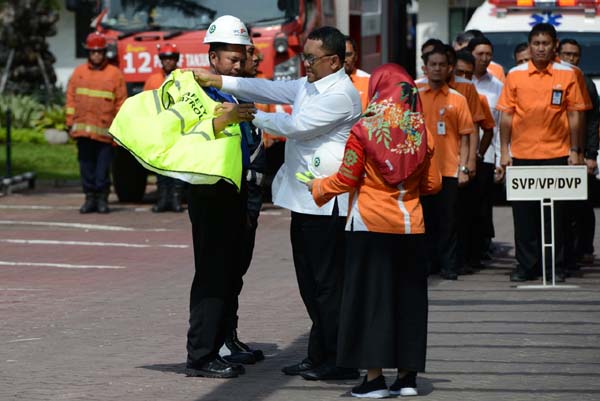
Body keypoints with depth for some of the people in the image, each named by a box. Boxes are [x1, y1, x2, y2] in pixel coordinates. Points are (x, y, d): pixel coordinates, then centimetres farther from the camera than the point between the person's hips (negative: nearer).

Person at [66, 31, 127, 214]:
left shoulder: (115, 74, 3)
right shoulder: (79, 72, 11)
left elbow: (121, 102, 2)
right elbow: (71, 98, 12)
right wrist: (70, 123, 6)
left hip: (105, 131, -3)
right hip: (83, 129, 3)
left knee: (103, 165, -1)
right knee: (86, 164, 5)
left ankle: (102, 198, 6)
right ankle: (90, 197, 11)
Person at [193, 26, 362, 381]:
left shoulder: (341, 95, -15)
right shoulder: (308, 85, 14)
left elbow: (295, 126, -18)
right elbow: (269, 90, 11)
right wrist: (216, 81, 5)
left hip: (327, 204, -10)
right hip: (304, 199, 10)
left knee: (328, 283, -5)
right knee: (310, 283, 13)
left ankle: (340, 362, 0)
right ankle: (319, 356, 20)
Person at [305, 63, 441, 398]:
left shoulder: (364, 130, -10)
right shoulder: (421, 132, 2)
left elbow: (346, 179, -6)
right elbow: (433, 184, 7)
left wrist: (317, 187, 12)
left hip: (371, 225, -4)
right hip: (411, 227, 4)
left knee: (371, 297, 2)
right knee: (408, 297, 11)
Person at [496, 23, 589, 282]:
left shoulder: (567, 75, 2)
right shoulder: (515, 75, 4)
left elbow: (574, 115, 4)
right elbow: (506, 115, 6)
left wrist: (575, 151, 0)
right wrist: (504, 151, 2)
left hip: (556, 154, -1)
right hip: (522, 154, 1)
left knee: (556, 213, 2)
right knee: (523, 212, 4)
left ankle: (556, 266, 10)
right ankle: (526, 266, 12)